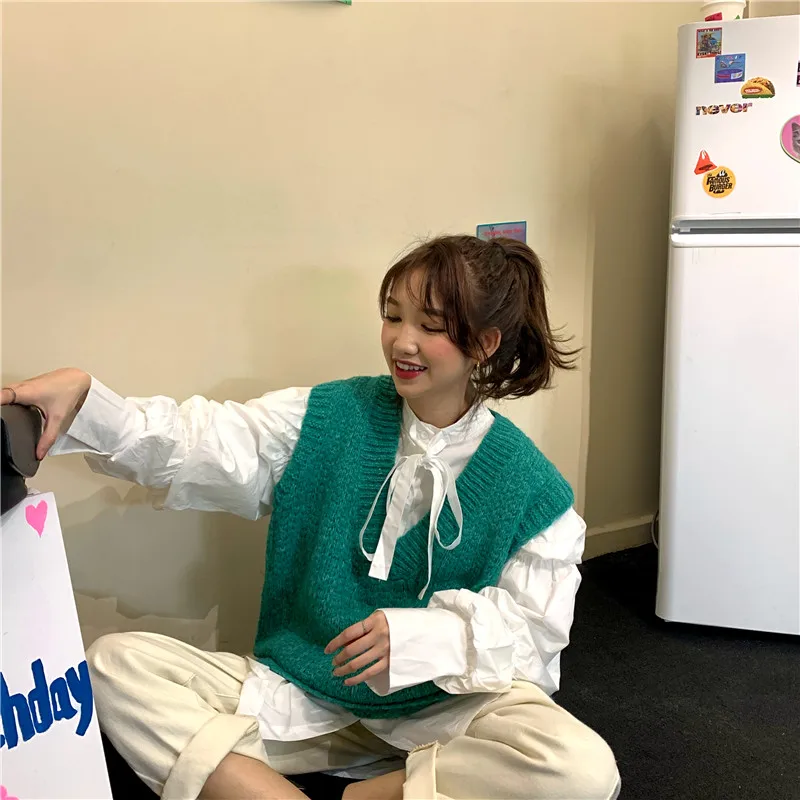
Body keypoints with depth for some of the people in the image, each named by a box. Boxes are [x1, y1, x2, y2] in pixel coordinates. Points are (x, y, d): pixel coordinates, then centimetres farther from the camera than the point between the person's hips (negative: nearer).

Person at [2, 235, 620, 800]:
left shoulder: (527, 484, -5)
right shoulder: (330, 417, 0)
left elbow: (535, 622, -8)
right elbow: (201, 445, -11)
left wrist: (419, 635, -25)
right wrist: (82, 398, -26)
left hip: (445, 702, -1)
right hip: (300, 688, 2)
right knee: (118, 663, -14)